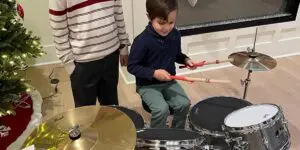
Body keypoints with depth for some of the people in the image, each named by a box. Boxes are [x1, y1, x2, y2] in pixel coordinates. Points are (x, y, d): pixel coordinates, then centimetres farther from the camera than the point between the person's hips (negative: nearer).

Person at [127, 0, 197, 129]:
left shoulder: (175, 35, -4)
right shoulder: (142, 41, -23)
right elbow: (132, 67, -17)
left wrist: (185, 60, -6)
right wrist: (154, 73, -25)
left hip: (169, 82, 5)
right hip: (147, 85, -5)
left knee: (184, 104, -12)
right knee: (162, 109, -24)